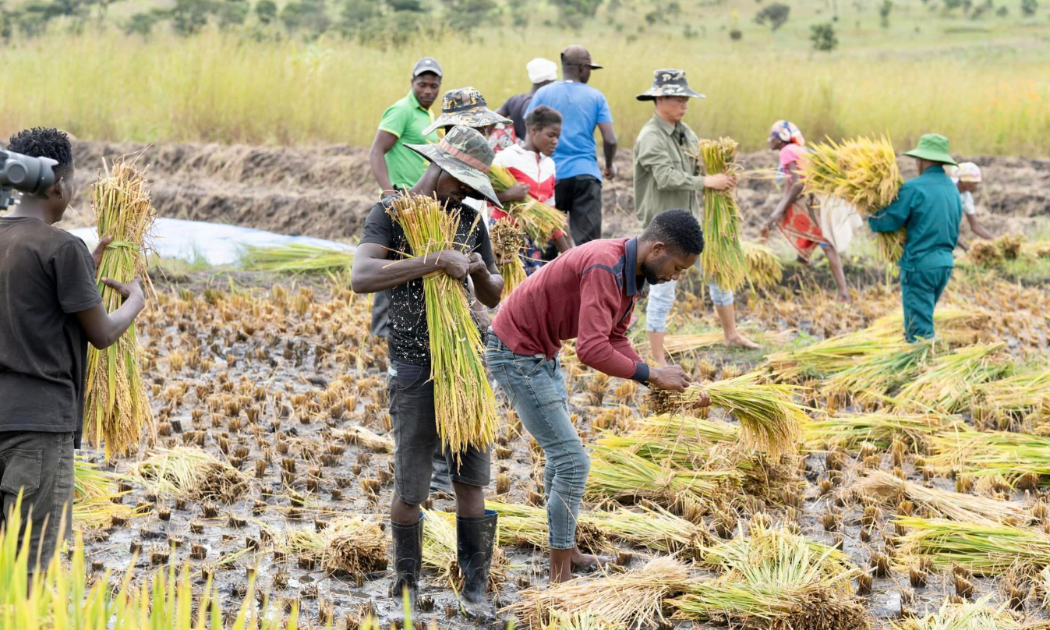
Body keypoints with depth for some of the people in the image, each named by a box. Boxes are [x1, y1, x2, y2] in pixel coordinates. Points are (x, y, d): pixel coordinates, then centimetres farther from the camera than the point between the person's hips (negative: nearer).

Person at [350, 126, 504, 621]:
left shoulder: (469, 219, 8)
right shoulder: (388, 214, -6)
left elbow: (493, 296, 15)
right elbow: (361, 278, -24)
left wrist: (480, 269, -8)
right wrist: (434, 262, -30)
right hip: (414, 365, -4)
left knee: (470, 478, 2)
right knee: (410, 487, 1)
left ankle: (475, 589, 8)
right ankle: (407, 580, 22)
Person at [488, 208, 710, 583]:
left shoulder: (630, 271, 1)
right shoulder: (604, 269, -30)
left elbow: (615, 339, 9)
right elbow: (593, 350, -37)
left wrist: (653, 382, -6)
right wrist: (651, 374, -27)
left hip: (542, 353, 10)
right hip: (516, 355, -10)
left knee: (560, 452, 21)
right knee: (572, 460, -9)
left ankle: (567, 552, 36)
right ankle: (560, 577, -1)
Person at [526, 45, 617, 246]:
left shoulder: (543, 94, 5)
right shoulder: (595, 97, 3)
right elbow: (610, 140, -2)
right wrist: (610, 165, 17)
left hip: (552, 175, 1)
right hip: (586, 175, -1)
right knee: (587, 240, -6)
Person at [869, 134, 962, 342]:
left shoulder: (914, 188, -13)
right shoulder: (953, 190, 11)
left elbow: (888, 221, -11)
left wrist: (872, 219, 8)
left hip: (920, 264, -8)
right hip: (945, 263, 8)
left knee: (919, 329, -4)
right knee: (922, 319, 20)